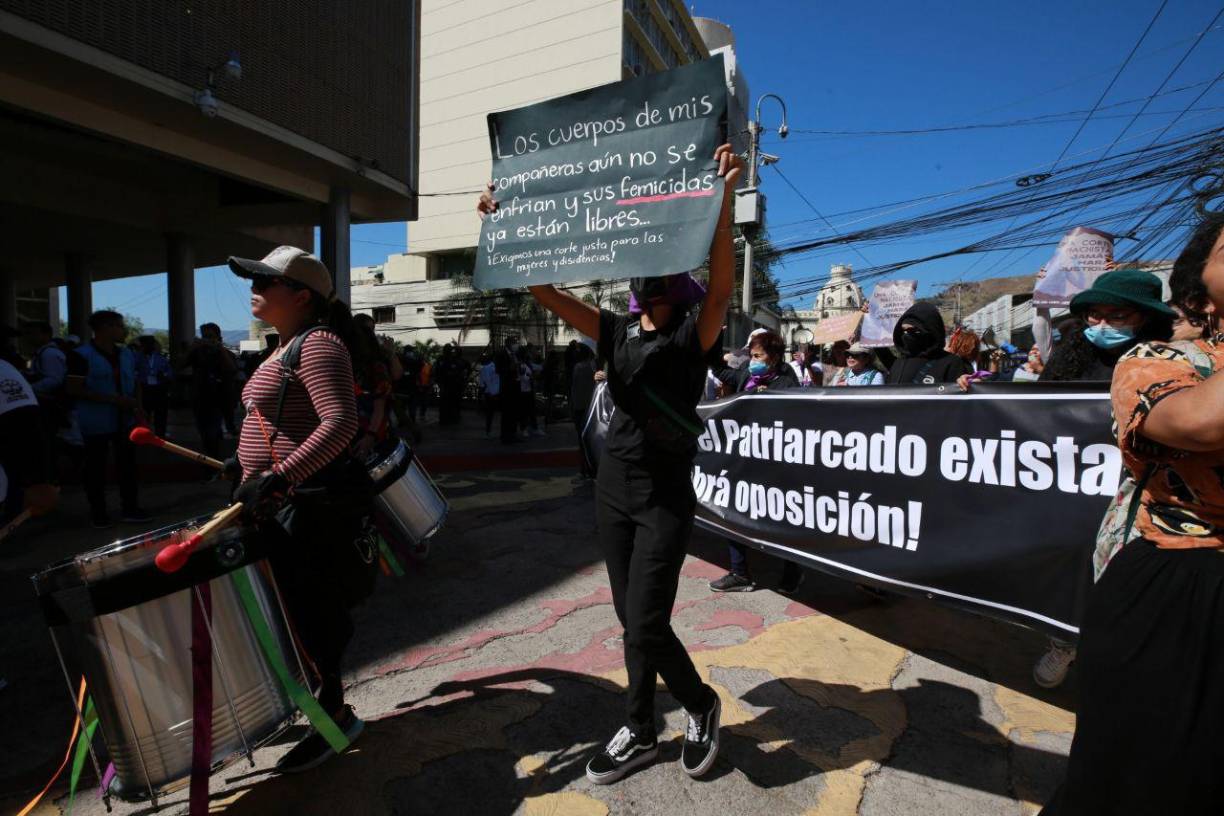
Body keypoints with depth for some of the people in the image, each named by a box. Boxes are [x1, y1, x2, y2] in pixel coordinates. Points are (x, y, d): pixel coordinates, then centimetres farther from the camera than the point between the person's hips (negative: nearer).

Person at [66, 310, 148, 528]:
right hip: (96, 423, -5)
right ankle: (98, 512, 18)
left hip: (124, 419, 5)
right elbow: (74, 390, -15)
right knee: (96, 467, 6)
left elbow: (135, 382, 16)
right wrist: (113, 399, -21)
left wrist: (137, 405, -1)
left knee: (127, 463, 9)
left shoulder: (126, 353, 7)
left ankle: (129, 508, 19)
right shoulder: (83, 355, -11)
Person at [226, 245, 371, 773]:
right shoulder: (288, 347, 15)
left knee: (311, 615, 2)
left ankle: (334, 715, 21)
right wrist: (249, 462, 24)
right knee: (296, 611, 20)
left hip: (309, 506, -10)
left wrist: (279, 477, -36)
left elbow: (341, 424, -30)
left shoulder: (318, 344, -17)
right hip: (281, 504, 11)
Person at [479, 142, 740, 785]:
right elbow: (544, 290, 2)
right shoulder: (617, 332, 6)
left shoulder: (693, 335, -6)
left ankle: (700, 705, 29)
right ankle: (642, 734, 33)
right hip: (613, 487, 5)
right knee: (634, 621, 15)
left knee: (644, 626, -2)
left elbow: (721, 287, -27)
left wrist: (722, 201, -39)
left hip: (665, 497, -5)